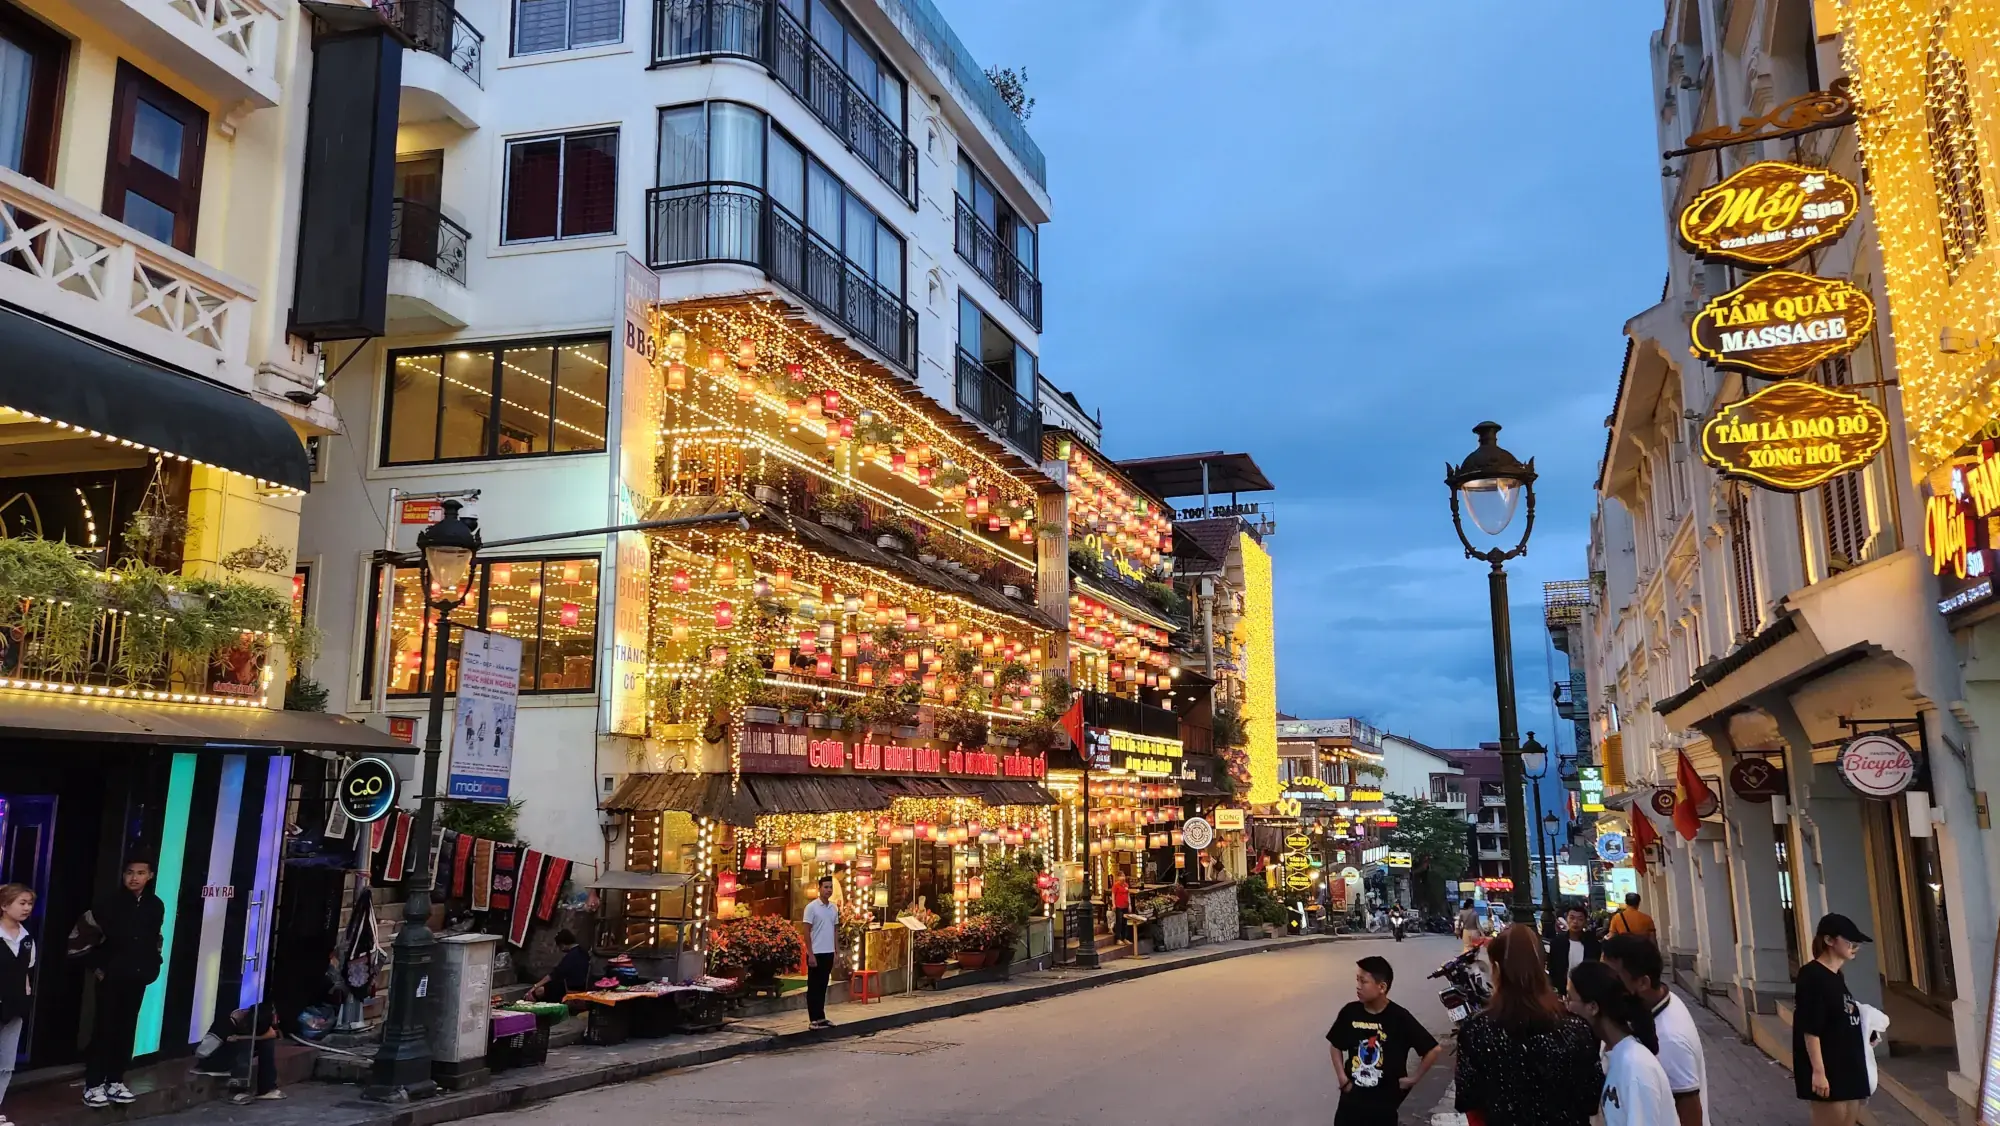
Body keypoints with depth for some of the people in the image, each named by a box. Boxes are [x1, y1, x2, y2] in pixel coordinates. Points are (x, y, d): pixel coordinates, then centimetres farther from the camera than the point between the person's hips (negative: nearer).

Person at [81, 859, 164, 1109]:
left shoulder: (156, 906, 4)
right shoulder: (110, 903, -8)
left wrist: (152, 968, 8)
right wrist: (97, 967, -6)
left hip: (137, 978, 4)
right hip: (111, 977, -4)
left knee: (126, 1030, 8)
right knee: (103, 1029, -2)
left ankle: (115, 1081, 18)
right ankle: (93, 1085, 5)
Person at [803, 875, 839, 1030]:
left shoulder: (834, 908, 9)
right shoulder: (812, 907, -9)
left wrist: (837, 951, 10)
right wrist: (811, 954, -14)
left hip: (829, 952, 6)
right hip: (816, 953, -6)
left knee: (823, 986, 11)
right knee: (814, 987, 0)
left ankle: (820, 1017, 17)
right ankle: (813, 1020, 3)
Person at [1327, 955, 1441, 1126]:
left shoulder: (1399, 1018, -17)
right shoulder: (1350, 1012, -7)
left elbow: (1434, 1050, -11)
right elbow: (1335, 1046, 9)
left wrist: (1414, 1078, -7)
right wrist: (1342, 1078, 1)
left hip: (1384, 1100, -3)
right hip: (1352, 1098, 3)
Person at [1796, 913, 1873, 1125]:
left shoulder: (1838, 976, 12)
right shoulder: (1812, 976, -16)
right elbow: (1810, 1030, -20)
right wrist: (1818, 1071, -22)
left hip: (1849, 1067, 9)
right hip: (1827, 1071, -9)